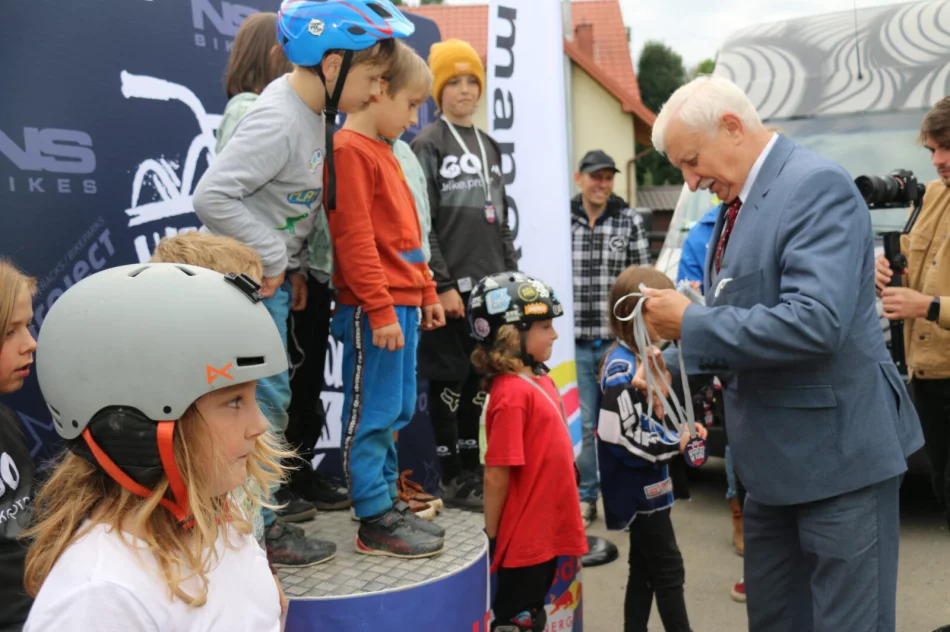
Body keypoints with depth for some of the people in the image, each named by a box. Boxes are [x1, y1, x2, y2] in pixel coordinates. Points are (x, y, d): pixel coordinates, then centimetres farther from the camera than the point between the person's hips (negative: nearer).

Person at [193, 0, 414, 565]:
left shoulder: (313, 111, 7)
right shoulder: (277, 121, -23)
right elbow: (212, 196, -27)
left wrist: (295, 267, 13)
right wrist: (270, 259, -20)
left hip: (276, 275, 9)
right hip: (251, 279, -9)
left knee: (272, 393, 18)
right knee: (267, 397, -3)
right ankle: (256, 527, 9)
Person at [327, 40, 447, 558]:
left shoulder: (382, 150, 18)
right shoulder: (349, 151, -11)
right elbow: (355, 240, -18)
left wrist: (426, 292, 21)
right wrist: (381, 310, -20)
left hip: (401, 304, 10)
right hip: (374, 310, -9)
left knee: (397, 412, 15)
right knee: (373, 414, -2)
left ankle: (387, 501, 26)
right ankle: (375, 523, 7)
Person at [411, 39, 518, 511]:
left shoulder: (488, 147, 16)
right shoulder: (427, 146, -5)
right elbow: (421, 224, -12)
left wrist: (512, 276, 14)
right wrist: (442, 285, -17)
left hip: (490, 285, 7)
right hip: (452, 285, -7)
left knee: (479, 379, 12)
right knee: (450, 380, 0)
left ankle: (473, 469, 24)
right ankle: (452, 479, 10)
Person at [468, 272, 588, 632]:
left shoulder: (540, 382, 5)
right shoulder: (512, 395, -22)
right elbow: (496, 476, -20)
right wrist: (492, 538, -13)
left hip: (545, 534, 9)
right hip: (524, 541, -8)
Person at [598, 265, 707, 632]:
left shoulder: (640, 357, 8)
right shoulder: (622, 368, -22)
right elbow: (622, 436, -26)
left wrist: (682, 428, 2)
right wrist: (676, 443, -17)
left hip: (645, 486, 9)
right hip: (640, 488, -9)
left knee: (644, 570, 17)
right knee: (668, 572, 2)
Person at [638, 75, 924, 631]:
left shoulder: (818, 186, -17)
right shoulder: (738, 202, 9)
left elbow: (815, 322, -30)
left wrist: (692, 322, -22)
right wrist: (676, 360, 2)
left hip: (837, 449, -9)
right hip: (776, 456, 9)